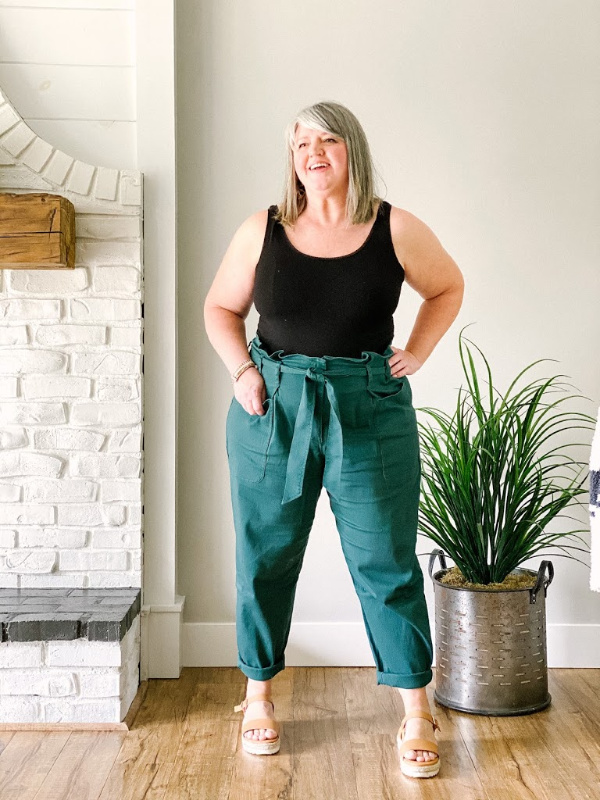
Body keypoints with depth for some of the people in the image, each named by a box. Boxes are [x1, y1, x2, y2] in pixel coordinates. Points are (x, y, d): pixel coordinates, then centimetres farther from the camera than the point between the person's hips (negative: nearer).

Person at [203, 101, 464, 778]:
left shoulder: (396, 230, 0)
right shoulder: (261, 231, 2)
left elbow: (448, 288, 15)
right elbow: (220, 307, 13)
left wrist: (416, 353, 2)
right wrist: (241, 370, -2)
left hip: (370, 411, -1)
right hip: (273, 408, 2)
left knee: (386, 561, 1)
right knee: (264, 557, 9)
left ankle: (416, 714, 15)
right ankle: (258, 696, 28)